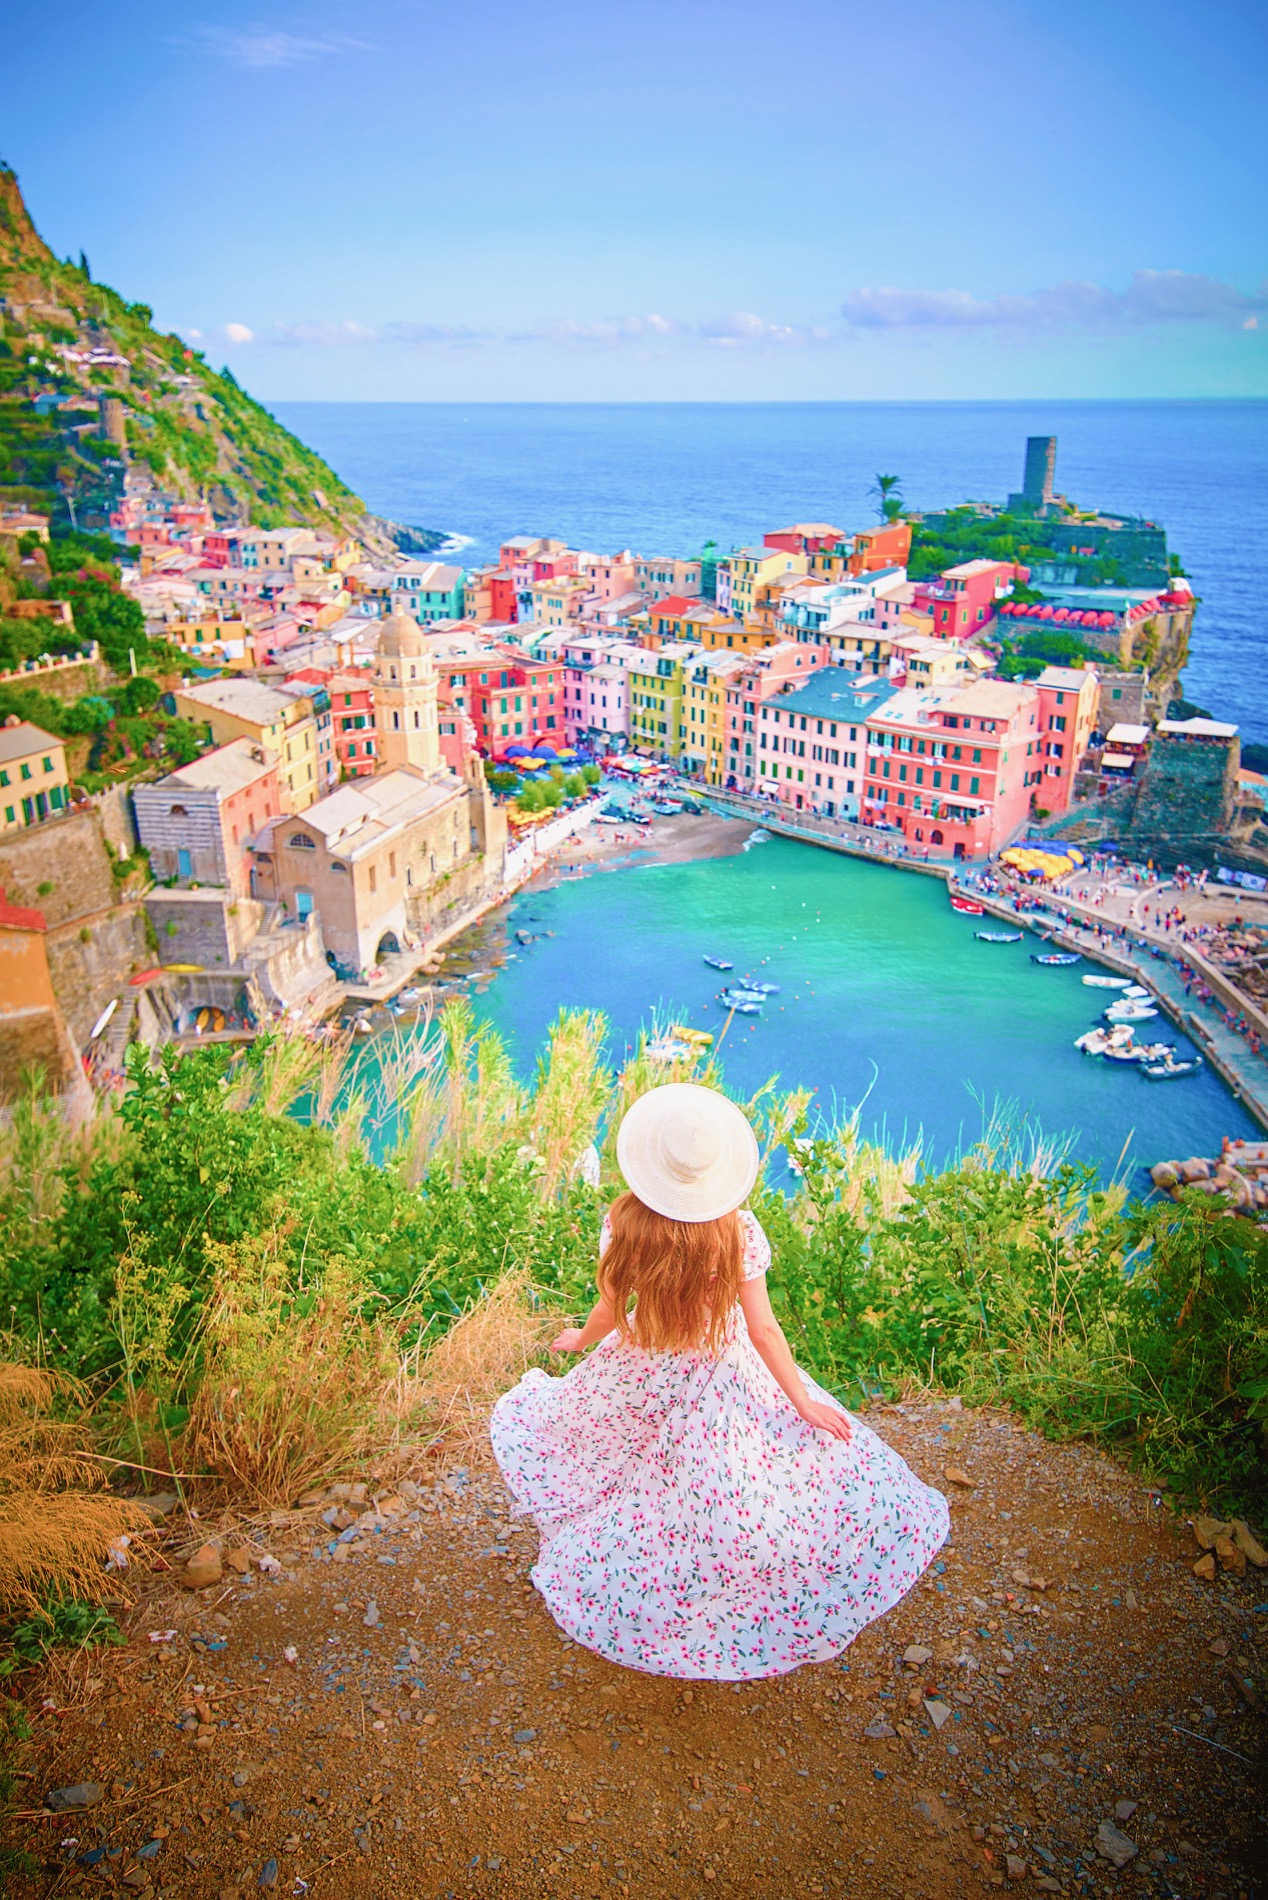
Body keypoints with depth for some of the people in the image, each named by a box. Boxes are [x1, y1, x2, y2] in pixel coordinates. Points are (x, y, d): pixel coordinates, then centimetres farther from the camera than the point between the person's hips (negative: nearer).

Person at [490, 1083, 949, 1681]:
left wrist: (580, 1338, 13)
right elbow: (763, 1330, -19)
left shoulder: (622, 1222, -23)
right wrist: (802, 1400, -5)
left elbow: (611, 1310, -9)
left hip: (641, 1372, 3)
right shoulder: (737, 1231, -26)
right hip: (718, 1378, -3)